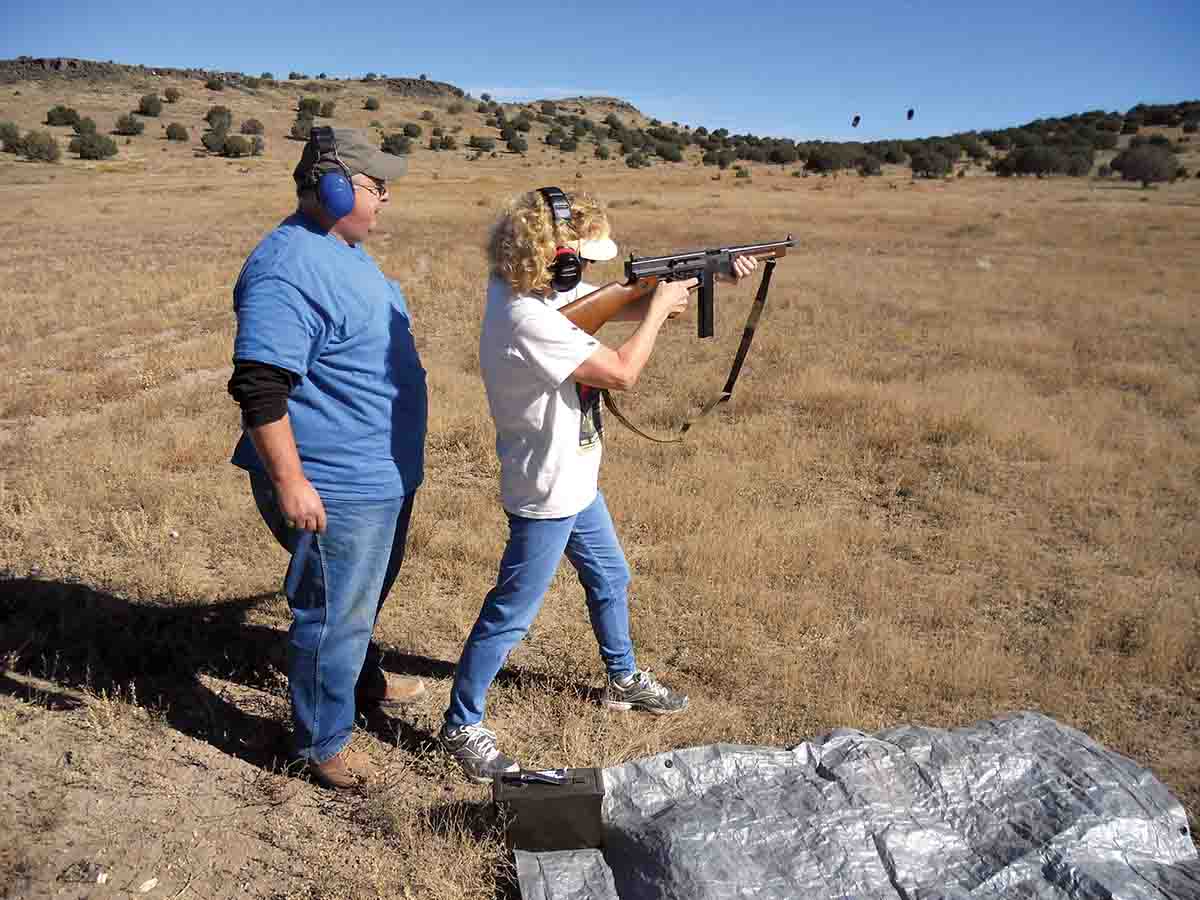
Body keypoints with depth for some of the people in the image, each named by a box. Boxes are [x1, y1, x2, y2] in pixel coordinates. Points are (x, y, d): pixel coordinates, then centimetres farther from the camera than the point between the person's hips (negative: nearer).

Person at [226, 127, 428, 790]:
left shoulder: (342, 250, 10)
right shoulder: (288, 270, -23)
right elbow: (258, 387, -27)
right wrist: (290, 483, -26)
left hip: (385, 473, 10)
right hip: (335, 488, -10)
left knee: (366, 593, 28)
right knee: (335, 614, 4)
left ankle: (362, 682, 51)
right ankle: (321, 744, 24)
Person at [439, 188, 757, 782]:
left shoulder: (540, 288, -1)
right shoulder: (528, 319, -29)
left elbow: (622, 304, 8)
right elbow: (622, 372, -23)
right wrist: (661, 307, -9)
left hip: (574, 481, 10)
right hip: (546, 495, -10)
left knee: (611, 579, 25)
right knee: (510, 614, 3)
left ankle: (623, 678, 47)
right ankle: (460, 726, 20)